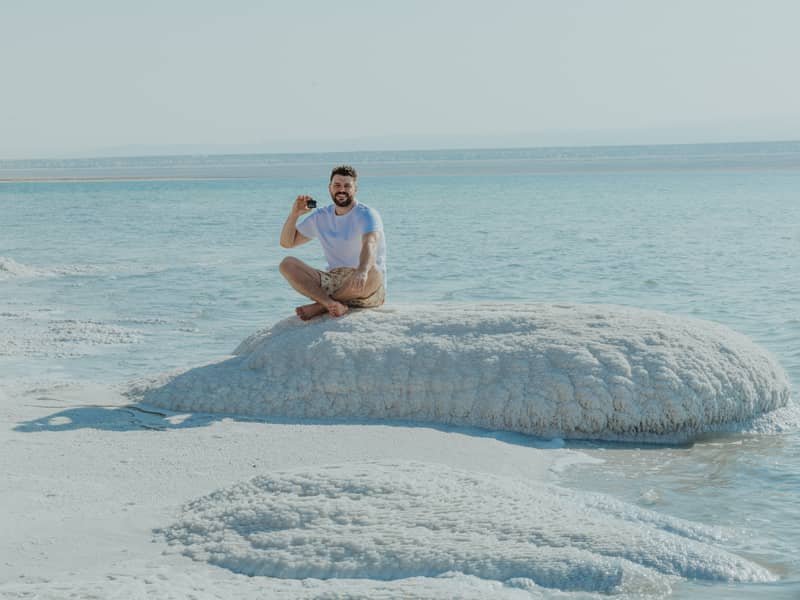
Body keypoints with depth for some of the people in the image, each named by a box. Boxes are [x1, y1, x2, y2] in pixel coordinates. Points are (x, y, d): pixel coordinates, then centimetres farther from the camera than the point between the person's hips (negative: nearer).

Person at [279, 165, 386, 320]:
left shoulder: (366, 215, -7)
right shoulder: (321, 217, 11)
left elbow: (370, 245, -29)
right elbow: (287, 242, 17)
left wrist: (362, 271, -51)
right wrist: (294, 214, -2)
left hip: (368, 290, -5)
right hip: (334, 282, 5)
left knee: (371, 270, -40)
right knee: (287, 264, -13)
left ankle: (321, 305, -21)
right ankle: (335, 305, -36)